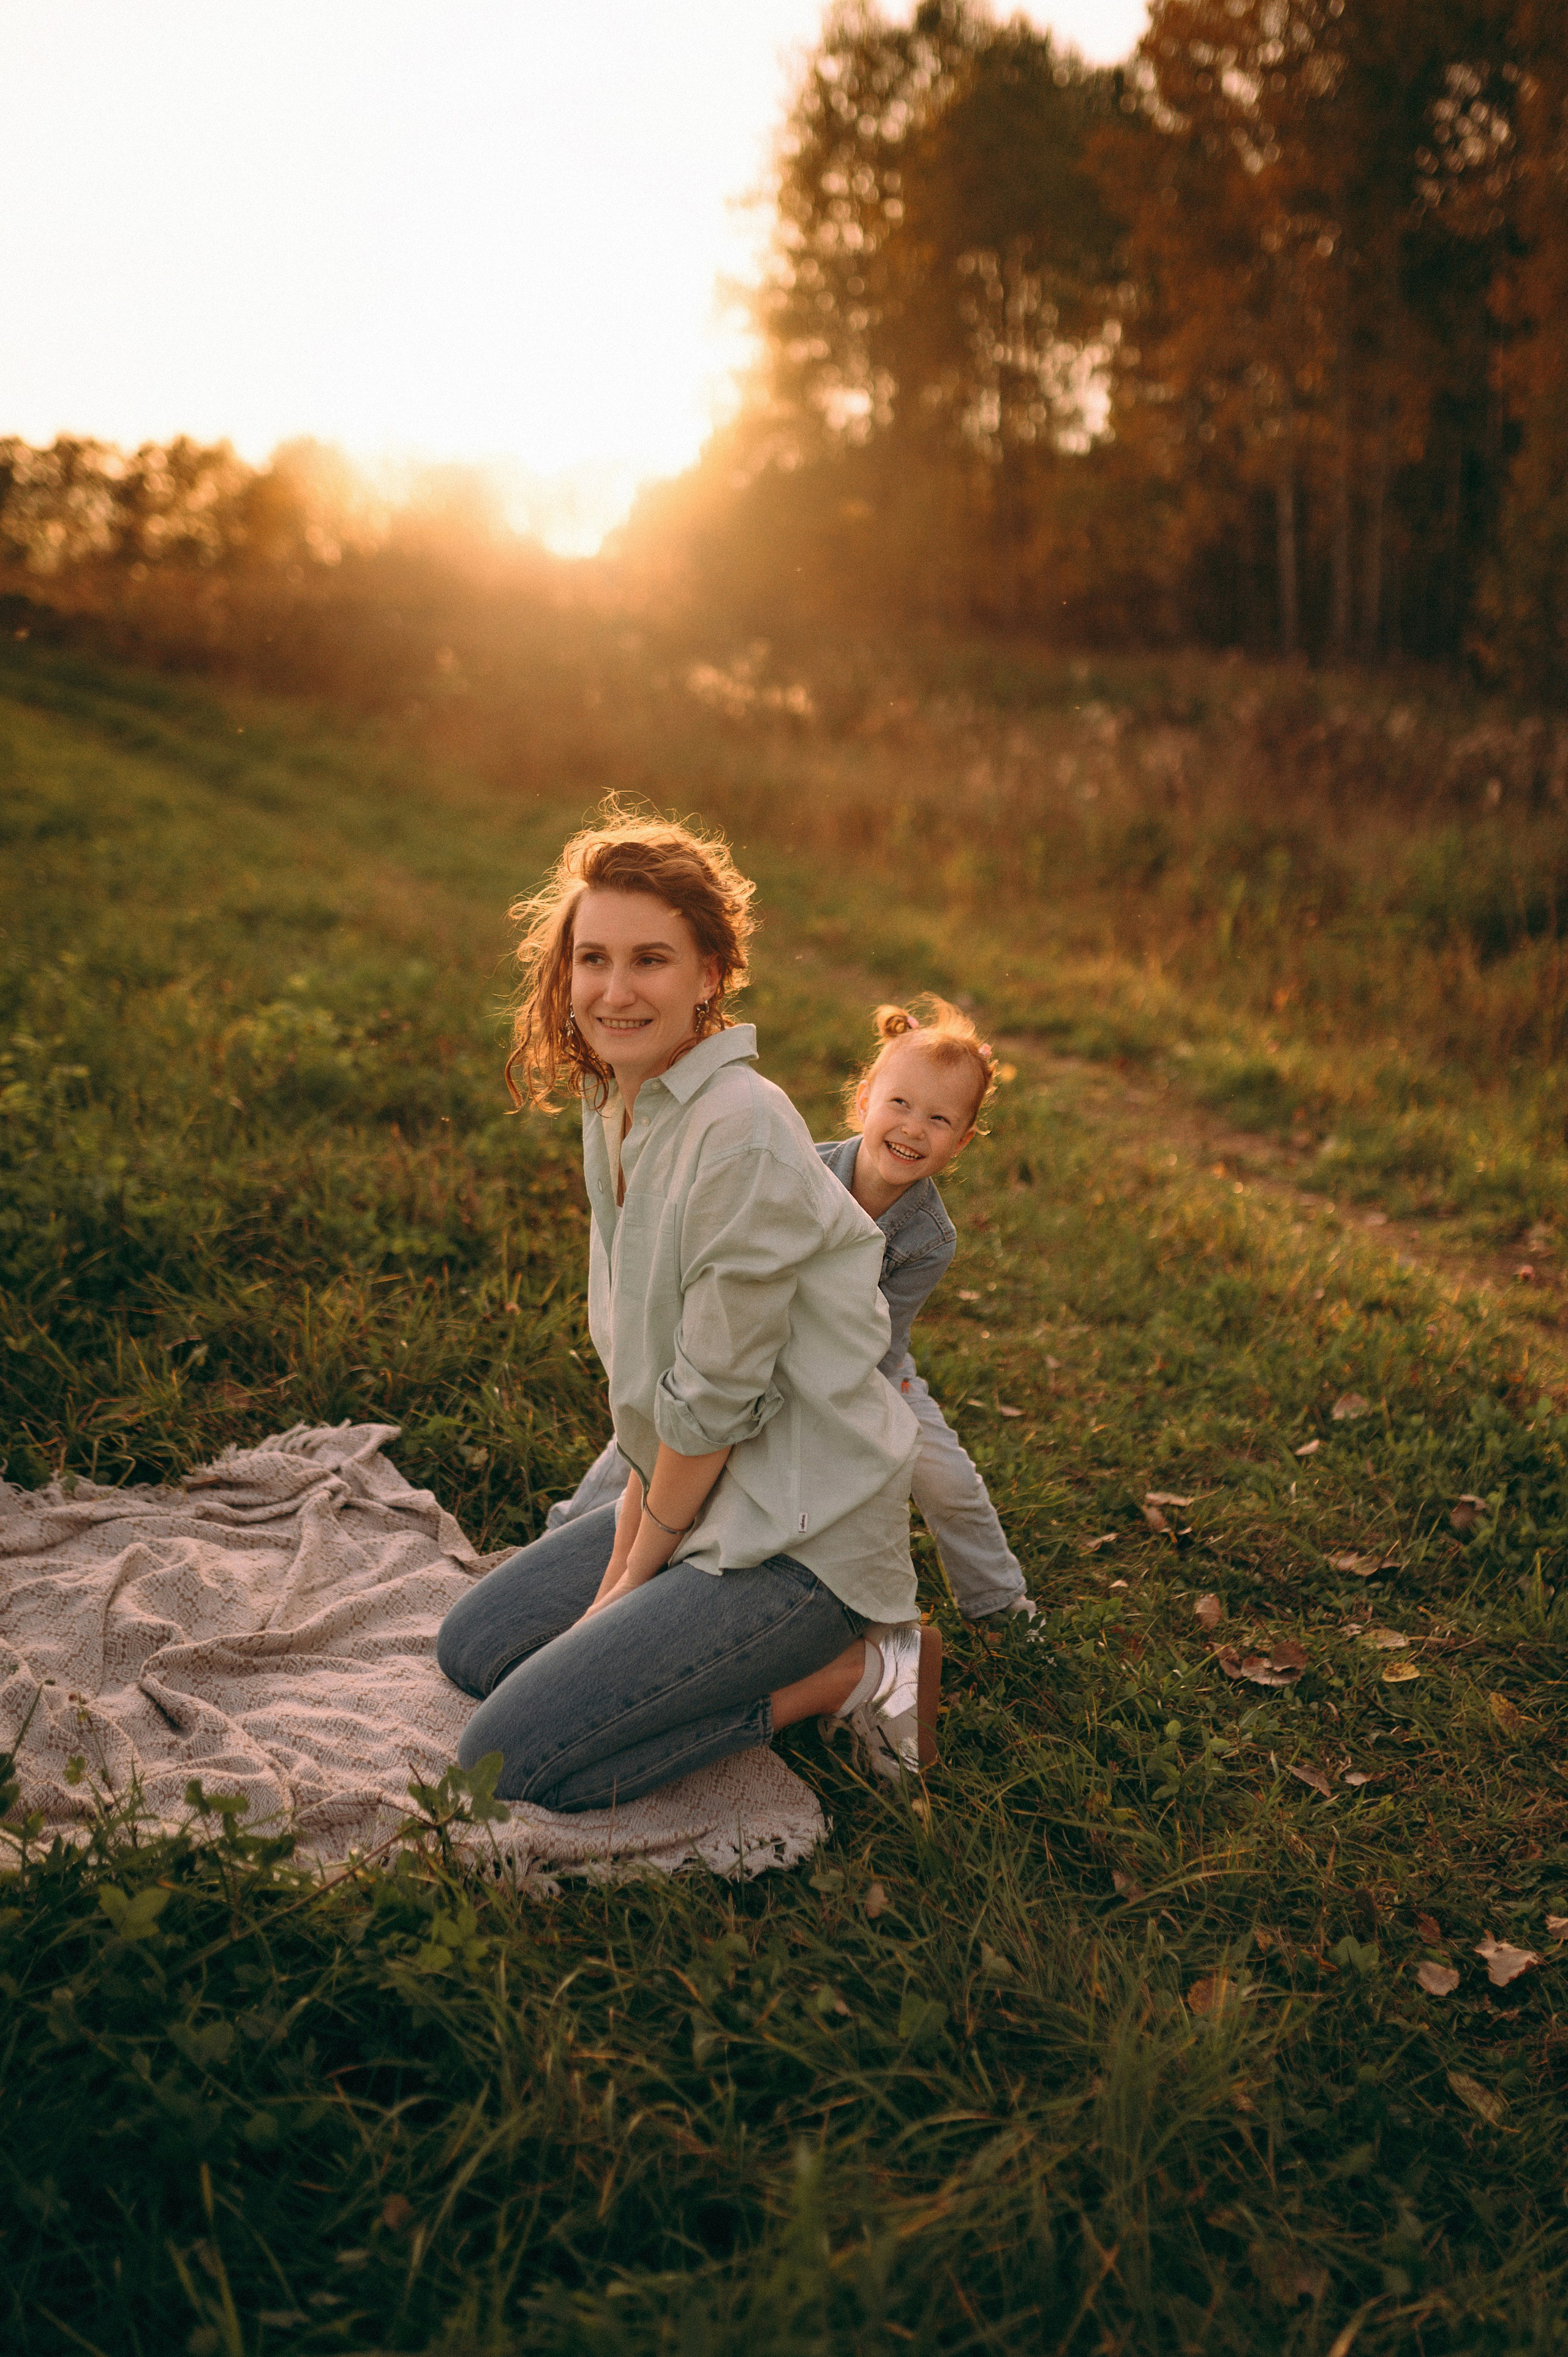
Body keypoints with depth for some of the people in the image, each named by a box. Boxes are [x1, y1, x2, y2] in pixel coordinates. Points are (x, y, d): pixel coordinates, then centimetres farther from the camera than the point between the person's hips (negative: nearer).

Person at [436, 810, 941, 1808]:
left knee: (507, 1761, -10)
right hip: (702, 1496, 9)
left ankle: (852, 1671, -1)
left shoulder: (743, 1132, -25)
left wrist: (642, 1565, -7)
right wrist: (631, 1533, 3)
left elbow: (716, 1397, -20)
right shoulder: (614, 1109, 3)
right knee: (471, 1648, 17)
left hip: (800, 1534, -9)